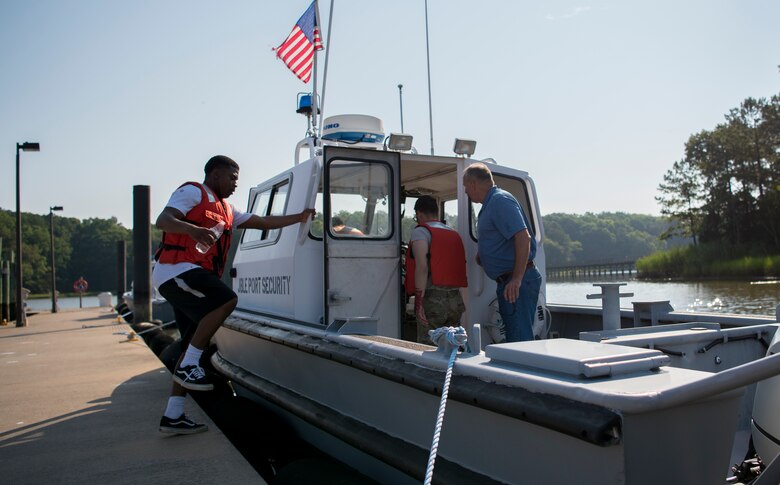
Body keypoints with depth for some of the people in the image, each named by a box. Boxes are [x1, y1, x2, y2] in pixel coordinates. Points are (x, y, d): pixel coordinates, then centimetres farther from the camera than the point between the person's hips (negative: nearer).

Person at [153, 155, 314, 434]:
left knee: (196, 343, 5)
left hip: (193, 277, 9)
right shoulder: (192, 192, 0)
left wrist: (299, 218, 22)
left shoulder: (225, 209, 25)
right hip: (176, 269, -9)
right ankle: (188, 367, -19)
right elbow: (163, 220, -15)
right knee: (226, 299, -26)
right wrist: (193, 229, -34)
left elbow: (263, 222, 25)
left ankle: (173, 416, 9)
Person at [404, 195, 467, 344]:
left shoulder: (421, 231, -2)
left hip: (433, 298, -7)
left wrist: (419, 301, -18)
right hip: (456, 298, 7)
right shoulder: (455, 234, 20)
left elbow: (422, 266, -16)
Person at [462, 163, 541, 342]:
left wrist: (517, 279, -26)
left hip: (516, 283, -11)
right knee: (511, 336, 16)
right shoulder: (490, 204, 19)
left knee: (520, 339, -9)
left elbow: (523, 237, -23)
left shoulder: (500, 200, -13)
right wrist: (482, 256, 11)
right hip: (507, 281, 11)